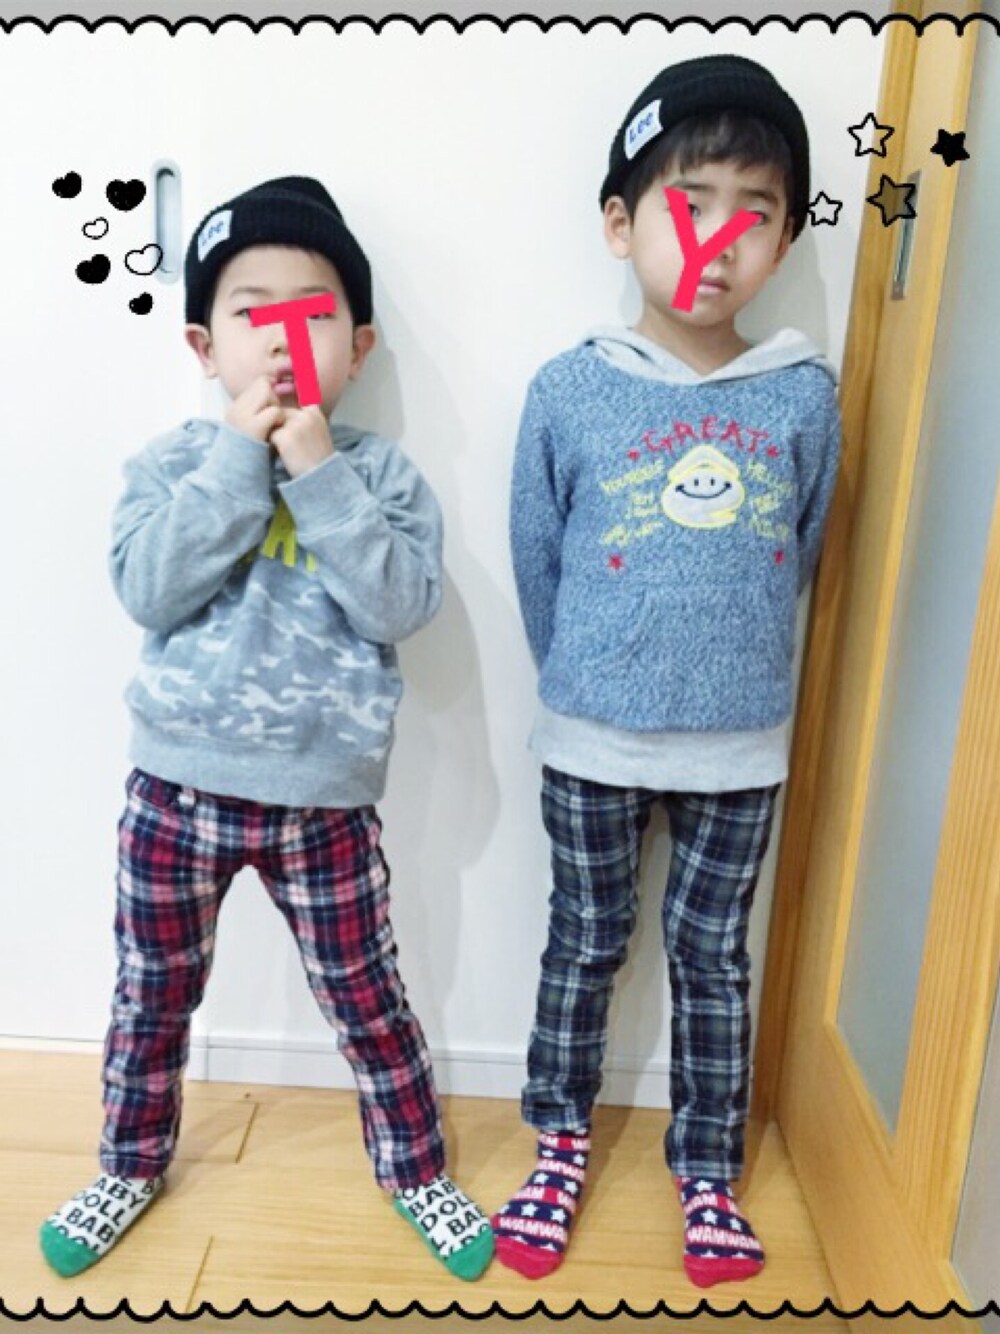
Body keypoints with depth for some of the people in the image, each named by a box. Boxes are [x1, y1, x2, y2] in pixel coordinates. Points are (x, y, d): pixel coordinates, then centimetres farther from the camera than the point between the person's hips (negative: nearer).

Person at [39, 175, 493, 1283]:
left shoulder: (382, 474, -4)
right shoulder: (172, 463, -2)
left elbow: (401, 605, -18)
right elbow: (147, 590, -17)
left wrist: (319, 472, -21)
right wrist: (240, 459, -20)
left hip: (322, 803, -1)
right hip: (178, 787, 2)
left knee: (367, 1003, 13)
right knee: (152, 996, 20)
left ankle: (415, 1170, 39)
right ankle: (132, 1166, 47)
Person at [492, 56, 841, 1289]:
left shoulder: (805, 397, -5)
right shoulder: (568, 390, -9)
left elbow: (799, 555, 7)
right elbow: (535, 563, 1)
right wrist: (587, 684, 10)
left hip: (740, 749, 1)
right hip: (590, 745, -1)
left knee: (712, 957, 16)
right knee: (584, 944, 16)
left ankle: (707, 1170, 37)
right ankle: (560, 1140, 39)